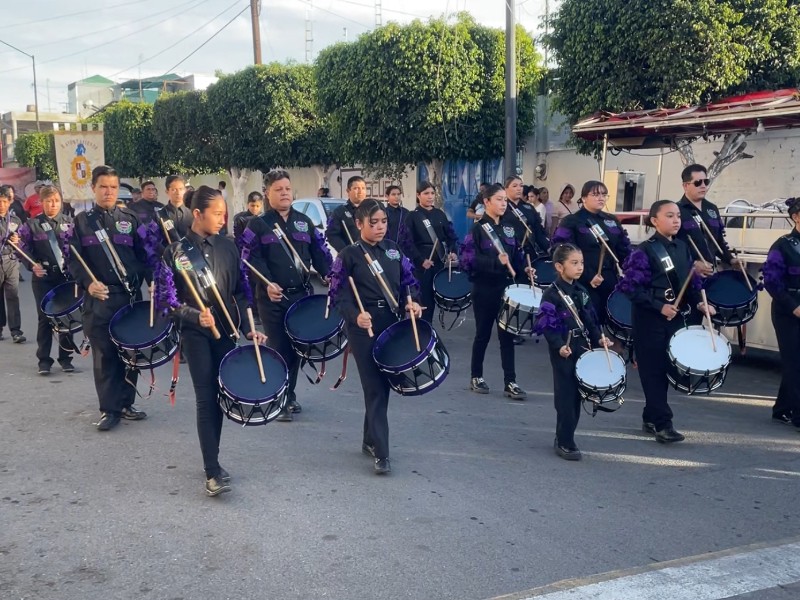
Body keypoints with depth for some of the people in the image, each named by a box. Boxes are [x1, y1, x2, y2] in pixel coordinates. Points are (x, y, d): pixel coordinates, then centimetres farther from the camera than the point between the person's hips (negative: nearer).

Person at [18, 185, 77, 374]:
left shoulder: (69, 222, 5)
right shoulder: (32, 224, 3)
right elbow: (23, 248, 2)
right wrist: (32, 265, -15)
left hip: (66, 276, 1)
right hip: (43, 278, -1)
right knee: (45, 318, 2)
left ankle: (65, 357, 17)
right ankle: (44, 360, 11)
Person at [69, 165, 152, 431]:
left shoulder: (130, 219, 9)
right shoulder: (82, 221, 6)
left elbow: (144, 256, 8)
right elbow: (73, 259, 0)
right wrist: (87, 283, -16)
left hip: (130, 295, 2)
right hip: (98, 298, -1)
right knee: (104, 354, 1)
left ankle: (126, 403, 19)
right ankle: (109, 409, 8)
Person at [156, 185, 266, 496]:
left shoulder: (228, 247, 5)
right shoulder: (176, 251, -5)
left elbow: (241, 292, 9)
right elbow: (165, 298, -6)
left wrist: (248, 328, 0)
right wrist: (196, 316, -21)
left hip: (226, 330, 4)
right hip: (196, 333, -4)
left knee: (220, 396, 8)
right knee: (206, 398, -9)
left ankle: (212, 460, 22)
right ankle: (213, 471, -8)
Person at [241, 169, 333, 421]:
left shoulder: (304, 221, 13)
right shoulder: (257, 225, 0)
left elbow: (319, 252, 11)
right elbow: (251, 260, -10)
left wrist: (331, 275, -7)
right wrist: (267, 283, -25)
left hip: (302, 294, 4)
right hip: (272, 298, -4)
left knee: (297, 346, 10)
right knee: (278, 348, -2)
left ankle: (290, 395, 26)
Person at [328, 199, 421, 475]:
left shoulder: (393, 249, 10)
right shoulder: (348, 255, -4)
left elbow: (408, 280, 16)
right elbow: (338, 294, -8)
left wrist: (412, 301, -5)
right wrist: (355, 315, -25)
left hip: (393, 323, 5)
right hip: (364, 327, -5)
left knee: (384, 383, 12)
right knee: (374, 388, -7)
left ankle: (370, 440, 29)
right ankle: (381, 453, -4)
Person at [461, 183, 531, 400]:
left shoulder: (509, 228, 10)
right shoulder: (477, 229, -7)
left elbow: (516, 255, 17)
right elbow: (469, 259, -16)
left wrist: (524, 269, -3)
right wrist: (496, 262, -26)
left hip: (506, 287, 4)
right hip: (485, 289, -4)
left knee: (507, 334, 3)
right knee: (483, 334, 6)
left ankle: (510, 382, 6)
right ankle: (476, 377, 22)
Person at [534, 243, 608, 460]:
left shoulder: (581, 291, 9)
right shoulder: (552, 294, -13)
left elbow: (590, 319, 15)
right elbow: (546, 326, -16)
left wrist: (599, 337, 2)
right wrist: (559, 346, -26)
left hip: (582, 347, 7)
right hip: (563, 350, -7)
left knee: (577, 395, 12)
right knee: (565, 396, -3)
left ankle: (564, 437, 24)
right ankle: (565, 443, 6)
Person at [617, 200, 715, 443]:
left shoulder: (682, 248, 10)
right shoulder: (644, 251, -11)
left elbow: (691, 281, 17)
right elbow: (631, 287, -16)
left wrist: (698, 303, 0)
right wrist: (659, 306, -20)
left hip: (676, 318, 7)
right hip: (651, 320, -7)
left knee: (666, 369, 11)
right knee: (653, 371, -3)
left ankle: (650, 418, 23)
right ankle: (662, 424, -2)